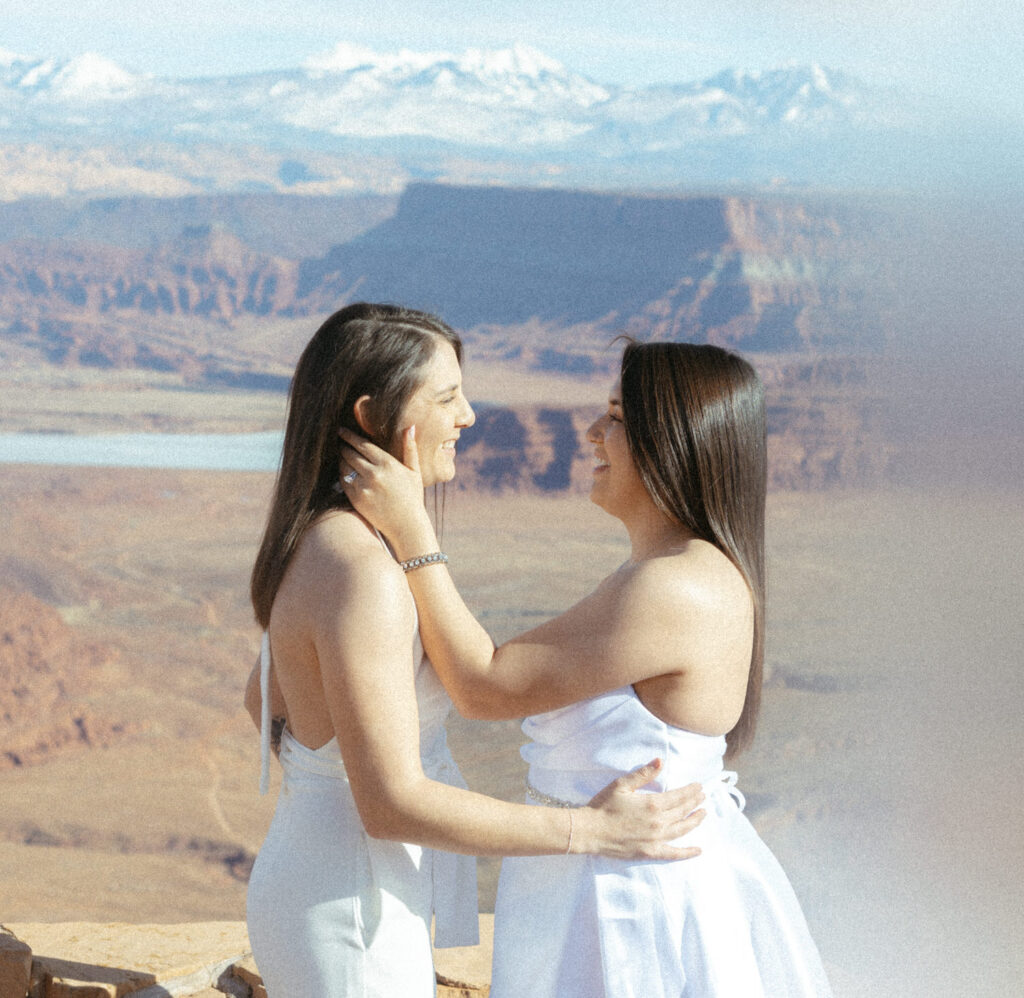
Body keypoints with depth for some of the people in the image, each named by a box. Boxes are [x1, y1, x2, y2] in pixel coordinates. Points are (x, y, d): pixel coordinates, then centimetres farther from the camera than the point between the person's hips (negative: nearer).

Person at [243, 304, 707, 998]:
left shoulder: (322, 542, 7)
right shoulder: (362, 575, -24)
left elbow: (268, 701, 21)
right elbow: (391, 803, -26)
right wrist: (591, 831, -22)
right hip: (352, 912, -10)